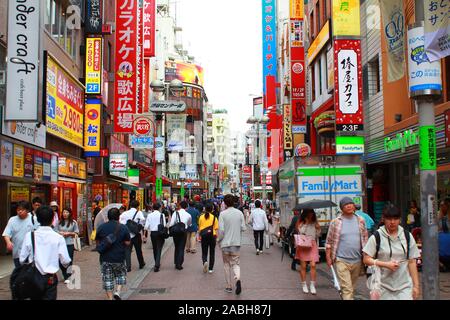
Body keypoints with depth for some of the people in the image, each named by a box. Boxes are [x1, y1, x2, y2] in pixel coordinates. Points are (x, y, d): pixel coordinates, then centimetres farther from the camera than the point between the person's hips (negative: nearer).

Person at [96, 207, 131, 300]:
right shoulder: (123, 228, -7)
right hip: (119, 258, -1)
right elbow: (128, 243, -6)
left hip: (105, 258, 1)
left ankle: (110, 297, 11)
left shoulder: (101, 227, -2)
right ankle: (118, 291, 2)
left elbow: (97, 242, 6)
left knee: (107, 279, 10)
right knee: (121, 274, 20)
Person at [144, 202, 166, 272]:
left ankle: (157, 264, 31)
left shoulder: (149, 215, -3)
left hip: (152, 233, 3)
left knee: (154, 249, 18)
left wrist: (149, 230, 14)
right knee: (159, 249, -1)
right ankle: (157, 265, -13)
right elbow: (164, 225, -13)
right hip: (160, 233, -3)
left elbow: (146, 227, -5)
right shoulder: (161, 215, -9)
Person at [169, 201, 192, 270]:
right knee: (181, 249, 5)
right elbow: (189, 224, 14)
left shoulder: (175, 213, -5)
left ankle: (176, 263, 19)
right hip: (183, 232, -1)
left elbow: (172, 223, -9)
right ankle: (179, 264, 1)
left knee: (176, 248, 15)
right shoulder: (188, 215, -1)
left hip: (176, 232, 1)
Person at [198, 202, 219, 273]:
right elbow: (216, 228, -5)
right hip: (212, 236, -1)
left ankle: (205, 261, -19)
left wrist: (200, 235, 21)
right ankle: (211, 269, 13)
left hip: (204, 236, 1)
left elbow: (199, 228, 8)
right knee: (212, 253, 11)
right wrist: (216, 236, 6)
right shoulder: (214, 217, -6)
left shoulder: (201, 217, -1)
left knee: (204, 252, 11)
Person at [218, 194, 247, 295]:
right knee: (235, 263, 10)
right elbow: (243, 228, 1)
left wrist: (219, 240, 2)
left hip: (225, 243, -2)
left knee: (227, 264, 12)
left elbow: (221, 230, -14)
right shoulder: (240, 213, -1)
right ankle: (237, 279, -19)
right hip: (236, 243, 2)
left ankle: (229, 286, 17)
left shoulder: (223, 214, -10)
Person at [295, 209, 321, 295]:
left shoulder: (315, 223, 6)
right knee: (303, 266, 3)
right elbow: (298, 234, -1)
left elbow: (318, 235, 8)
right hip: (303, 245, -1)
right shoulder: (300, 223, 0)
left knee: (313, 265, -8)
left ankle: (312, 285, 3)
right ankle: (304, 285, 17)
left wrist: (318, 229, -9)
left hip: (312, 245, 1)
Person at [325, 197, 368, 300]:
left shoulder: (360, 220, 6)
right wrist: (328, 257, -4)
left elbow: (365, 239, 13)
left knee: (352, 287, 15)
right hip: (342, 260, -4)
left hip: (357, 260, 4)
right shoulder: (336, 222, -4)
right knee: (347, 288, -9)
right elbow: (329, 241, 0)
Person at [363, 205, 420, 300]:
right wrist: (386, 264, -15)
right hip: (384, 286, -1)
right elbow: (366, 260, -4)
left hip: (404, 285, 1)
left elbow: (412, 262, 7)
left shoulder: (407, 236, 6)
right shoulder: (376, 237, -2)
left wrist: (416, 285, 5)